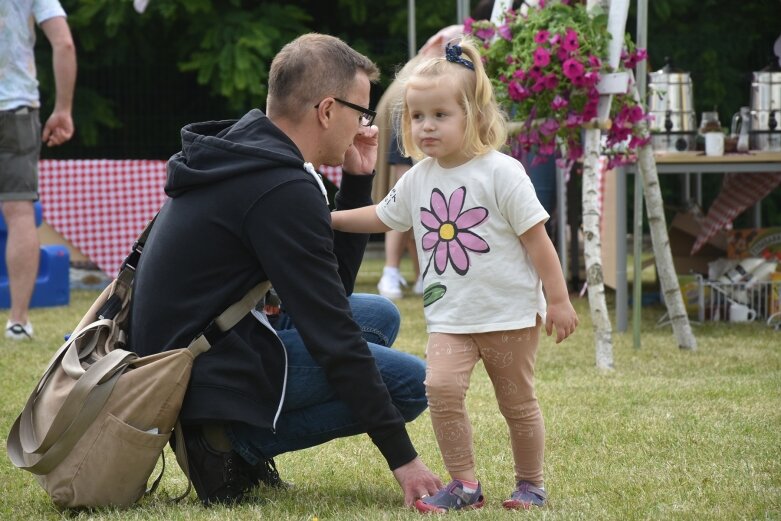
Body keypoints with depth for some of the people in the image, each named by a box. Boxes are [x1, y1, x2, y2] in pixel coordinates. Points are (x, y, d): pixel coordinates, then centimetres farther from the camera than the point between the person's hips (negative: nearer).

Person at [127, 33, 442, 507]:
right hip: (212, 375, -10)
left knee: (379, 315, 18)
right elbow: (331, 334, -21)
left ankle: (229, 435, 7)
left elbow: (333, 285, 16)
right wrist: (401, 456, -18)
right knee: (413, 382, -7)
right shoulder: (282, 191, -20)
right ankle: (235, 445, -7)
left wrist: (359, 180, 7)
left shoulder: (244, 149, 10)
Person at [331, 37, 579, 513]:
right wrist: (329, 219, 17)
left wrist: (559, 300, -10)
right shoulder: (417, 180, 4)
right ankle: (465, 485, -7)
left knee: (518, 402, 6)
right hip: (449, 317, 4)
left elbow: (537, 239, -10)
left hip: (510, 313, -4)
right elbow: (382, 217, 23)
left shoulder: (501, 173, -12)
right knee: (441, 385, -17)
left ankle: (531, 484, 25)